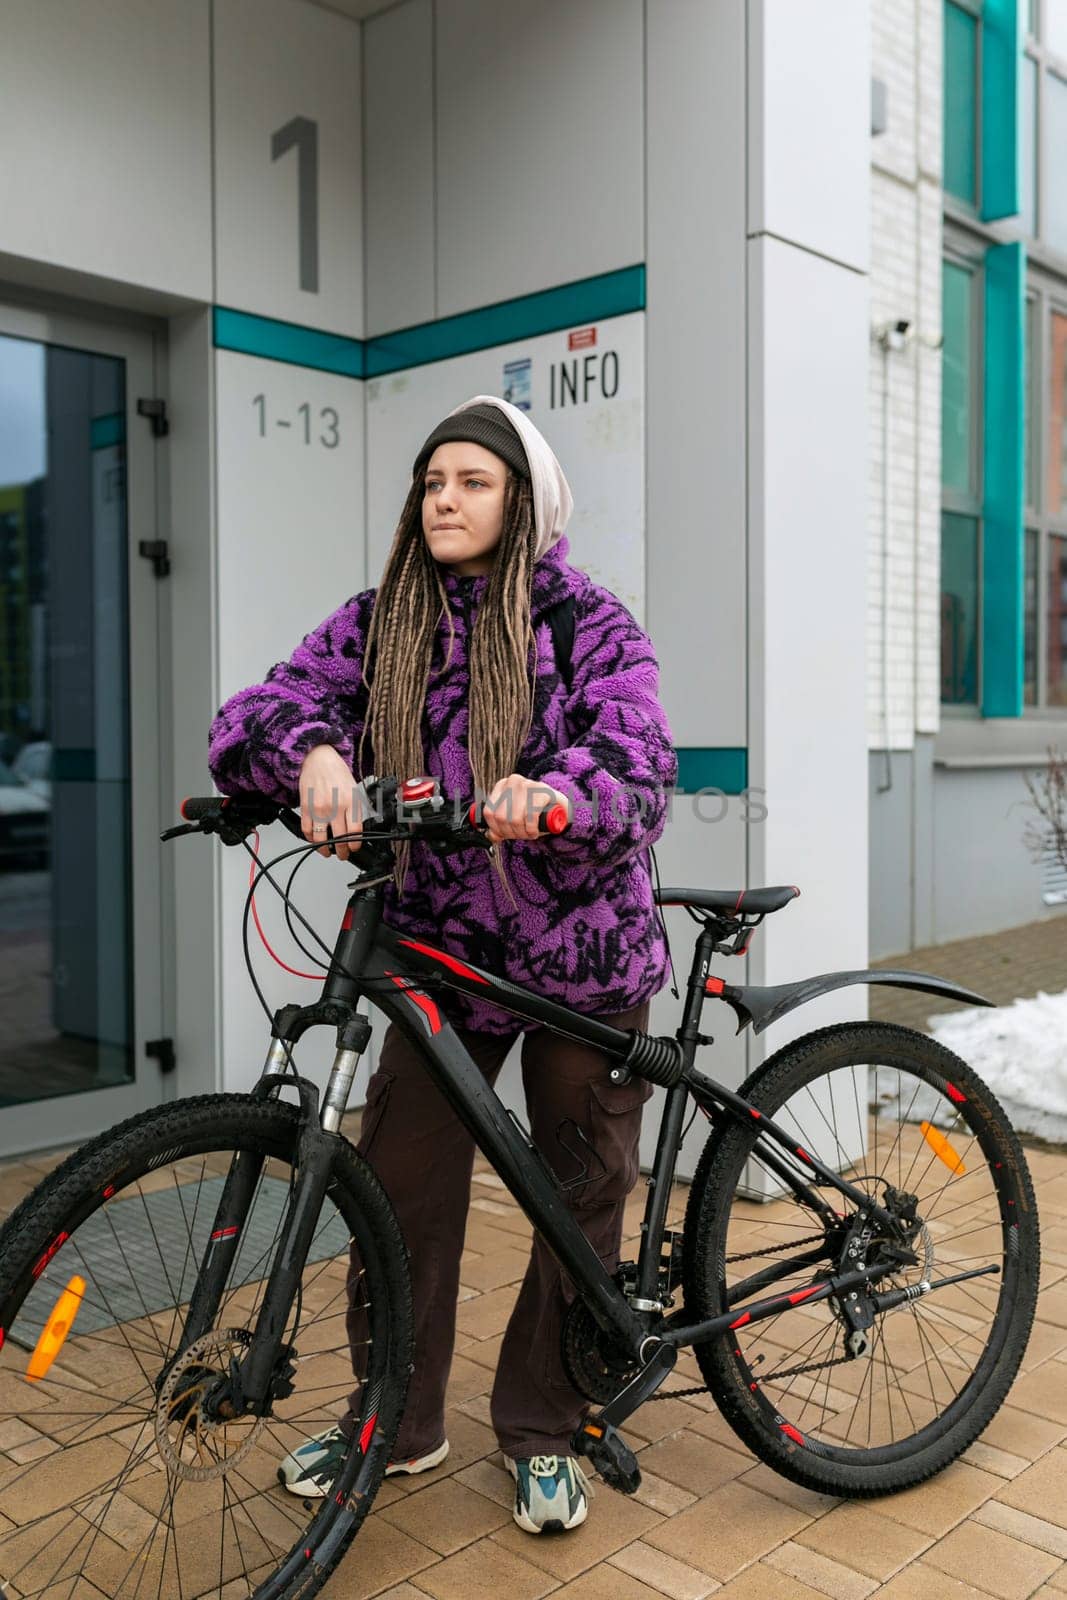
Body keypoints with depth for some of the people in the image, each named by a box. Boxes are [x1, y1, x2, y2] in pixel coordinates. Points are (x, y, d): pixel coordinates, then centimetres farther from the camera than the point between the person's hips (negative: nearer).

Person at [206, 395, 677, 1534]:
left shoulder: (590, 623, -7)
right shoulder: (377, 624, 2)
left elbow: (638, 765, -21)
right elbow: (248, 720, -10)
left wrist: (551, 792, -43)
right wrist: (311, 751, -34)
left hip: (583, 956, -2)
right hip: (439, 952, 3)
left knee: (581, 1201, 9)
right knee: (403, 1191, 6)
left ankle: (542, 1430, 30)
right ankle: (396, 1421, 29)